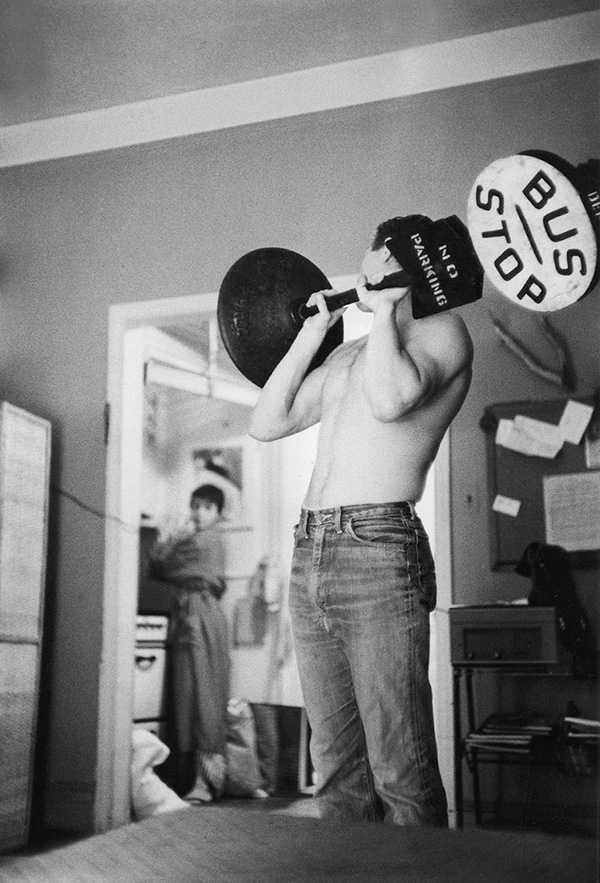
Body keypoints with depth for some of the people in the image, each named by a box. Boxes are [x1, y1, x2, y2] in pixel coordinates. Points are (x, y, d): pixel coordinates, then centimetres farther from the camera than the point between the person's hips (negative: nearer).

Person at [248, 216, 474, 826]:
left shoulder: (441, 331, 2)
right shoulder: (347, 355, 25)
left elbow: (392, 398, -19)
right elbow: (266, 423, 20)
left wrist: (386, 310, -6)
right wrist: (312, 334, 22)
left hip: (379, 552, -8)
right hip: (308, 554, 8)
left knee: (400, 775, -7)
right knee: (337, 771, 11)